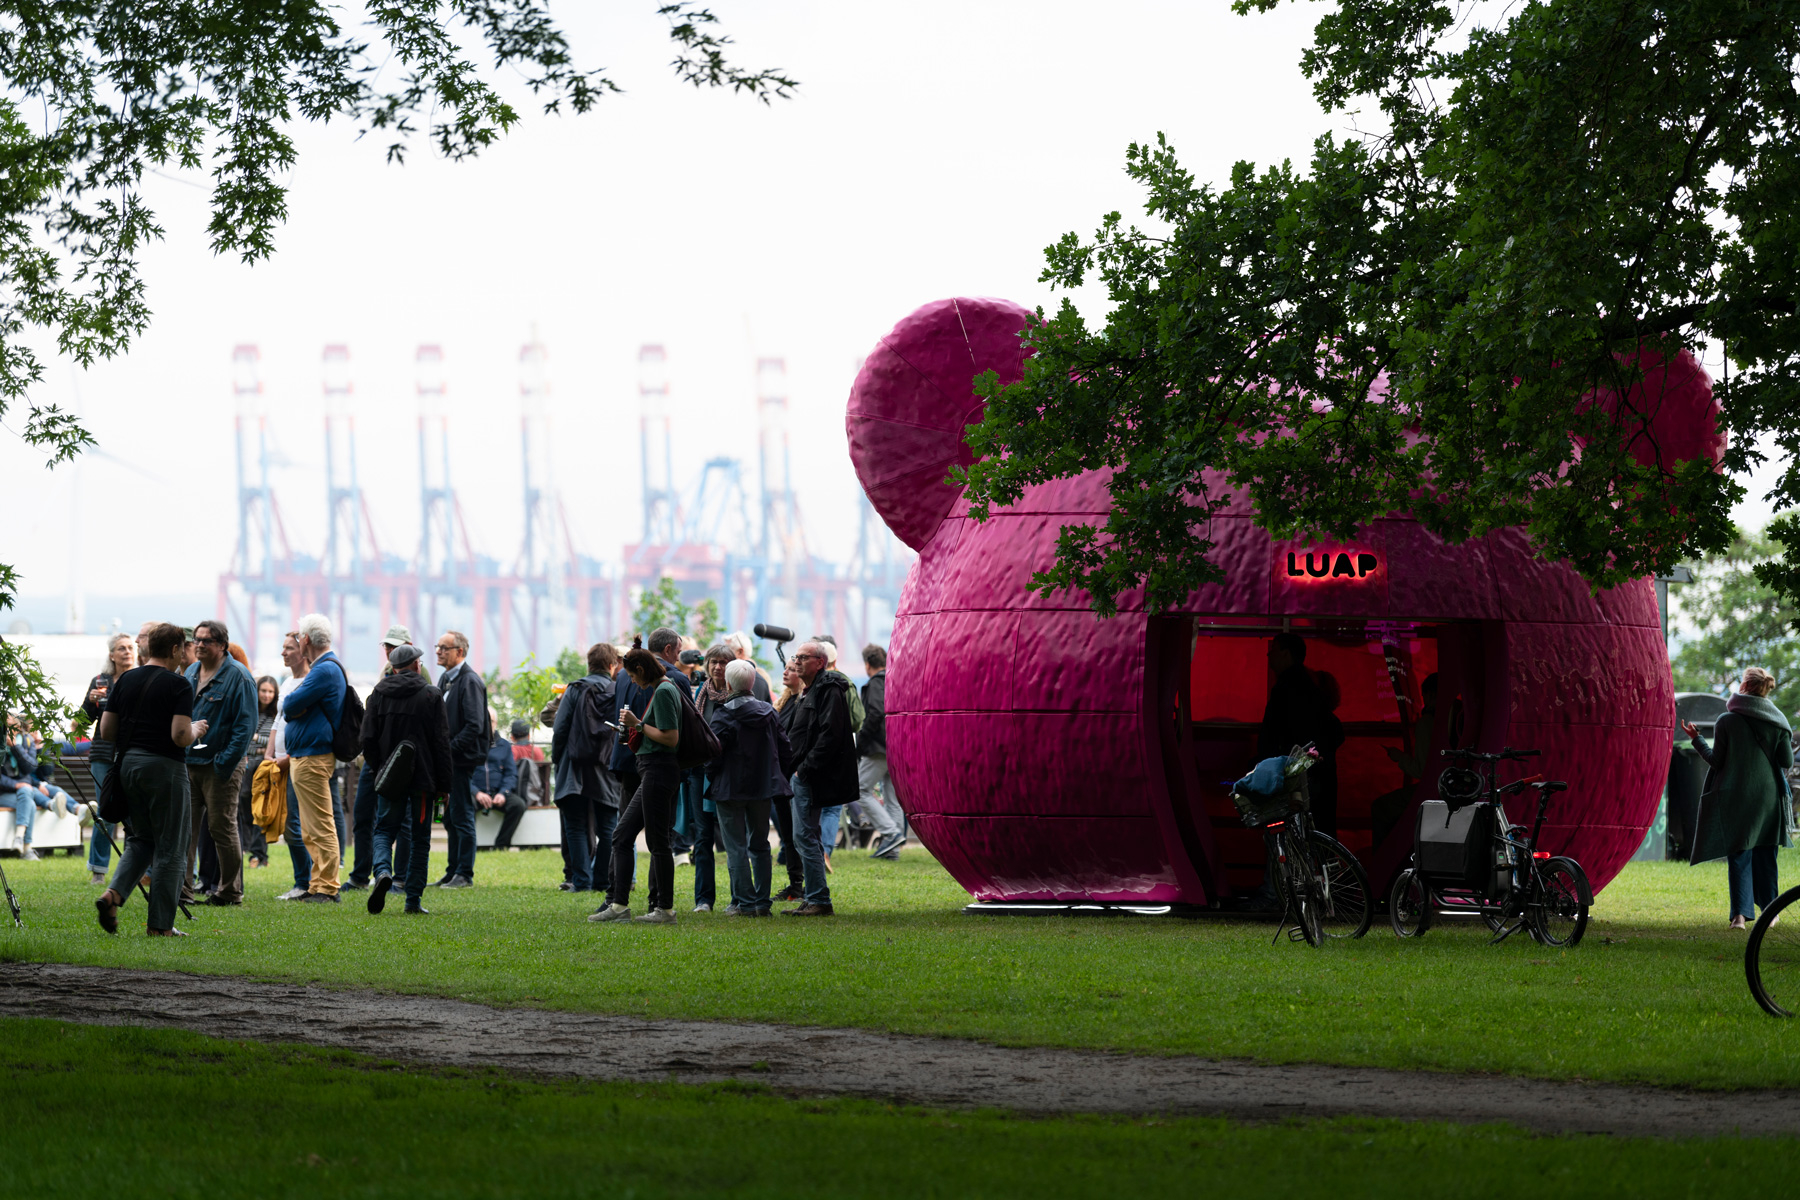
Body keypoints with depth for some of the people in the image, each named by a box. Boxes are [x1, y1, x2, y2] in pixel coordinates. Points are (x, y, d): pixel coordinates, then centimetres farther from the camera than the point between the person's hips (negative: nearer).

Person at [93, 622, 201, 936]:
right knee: (170, 848, 3)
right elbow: (181, 736, -18)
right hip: (164, 768, -6)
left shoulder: (125, 680, 7)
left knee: (141, 839, 19)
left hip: (127, 763, 6)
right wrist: (196, 730, 3)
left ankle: (114, 894, -4)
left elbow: (106, 730, 8)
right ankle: (160, 924, 4)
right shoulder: (178, 686, -11)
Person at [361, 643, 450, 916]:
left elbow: (368, 739, 4)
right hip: (423, 778, -2)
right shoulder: (431, 696, -5)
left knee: (384, 829, 12)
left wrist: (376, 770, 17)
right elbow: (441, 742, -6)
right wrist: (443, 782, 0)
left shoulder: (379, 694, 2)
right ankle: (413, 900, 4)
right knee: (420, 839, 7)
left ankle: (383, 872, -19)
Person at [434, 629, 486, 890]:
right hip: (446, 760, 9)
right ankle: (454, 871, 19)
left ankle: (465, 874, -1)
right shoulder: (445, 679, 15)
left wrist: (449, 748, -19)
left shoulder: (470, 681, -13)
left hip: (462, 760, -9)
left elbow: (474, 726, -19)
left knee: (462, 817, -5)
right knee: (450, 817, 13)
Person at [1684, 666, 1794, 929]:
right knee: (1764, 855, 14)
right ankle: (1769, 910, 21)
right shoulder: (1777, 721, 0)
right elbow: (1787, 762, 0)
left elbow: (1716, 761, -4)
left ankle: (1741, 913, -11)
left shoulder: (1726, 721, -7)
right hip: (1768, 796, 2)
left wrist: (1697, 739, 9)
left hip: (1735, 797, -2)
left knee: (1738, 857, 0)